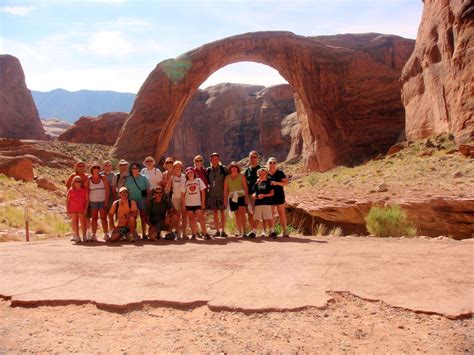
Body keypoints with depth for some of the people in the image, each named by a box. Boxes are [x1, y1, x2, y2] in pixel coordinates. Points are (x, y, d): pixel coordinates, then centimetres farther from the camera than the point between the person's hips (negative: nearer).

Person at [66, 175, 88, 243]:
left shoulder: (84, 190, 2)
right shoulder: (70, 191, 3)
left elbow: (87, 200, 1)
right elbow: (67, 201, 5)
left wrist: (86, 209, -7)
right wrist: (68, 211, 0)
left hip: (81, 210, -1)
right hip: (73, 210, 1)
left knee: (83, 223, 0)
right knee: (74, 223, 2)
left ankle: (84, 237, 8)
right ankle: (76, 236, 9)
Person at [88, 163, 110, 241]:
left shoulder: (103, 178, 3)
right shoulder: (89, 179, 6)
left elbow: (107, 189, 0)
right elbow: (87, 191, 7)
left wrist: (106, 200, -7)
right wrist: (88, 201, -1)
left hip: (102, 201, -1)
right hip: (93, 202, 1)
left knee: (103, 218, -3)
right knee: (94, 218, 1)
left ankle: (106, 234, -2)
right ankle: (94, 235, 4)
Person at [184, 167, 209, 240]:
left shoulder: (198, 180, 3)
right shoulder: (185, 182, 4)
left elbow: (203, 191, 3)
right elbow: (183, 194, 5)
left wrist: (203, 202, -1)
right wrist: (183, 204, 0)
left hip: (198, 203, -1)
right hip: (188, 204, 1)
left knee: (201, 218, -5)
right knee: (191, 219, 5)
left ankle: (204, 233, -2)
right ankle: (194, 234, 11)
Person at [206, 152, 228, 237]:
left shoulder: (223, 169, 0)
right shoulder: (208, 170, 7)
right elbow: (206, 182, 17)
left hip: (221, 194, -2)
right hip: (212, 194, 3)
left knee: (222, 213, 0)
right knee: (215, 213, 5)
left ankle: (223, 231, 5)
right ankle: (217, 230, 12)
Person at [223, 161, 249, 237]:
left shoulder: (241, 176, 4)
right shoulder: (227, 178, 11)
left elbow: (245, 187, -1)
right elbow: (225, 189, 10)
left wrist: (246, 197, -10)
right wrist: (225, 200, 5)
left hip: (241, 196, -3)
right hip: (232, 198, 3)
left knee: (242, 213, -14)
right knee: (237, 215, 5)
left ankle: (244, 231, -15)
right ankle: (240, 232, 10)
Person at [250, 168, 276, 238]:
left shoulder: (269, 182, 3)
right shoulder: (257, 183, 14)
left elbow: (272, 193, -3)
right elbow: (254, 193, 16)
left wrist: (264, 195, -15)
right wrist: (256, 196, -7)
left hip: (267, 203, -3)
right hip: (258, 203, 3)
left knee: (269, 218, -5)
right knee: (257, 219, 7)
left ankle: (272, 231, 1)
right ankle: (253, 232, 10)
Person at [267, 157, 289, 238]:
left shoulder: (280, 173, -1)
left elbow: (286, 183, -6)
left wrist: (277, 183, -20)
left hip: (279, 195, -2)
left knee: (281, 213, 0)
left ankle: (285, 231, 3)